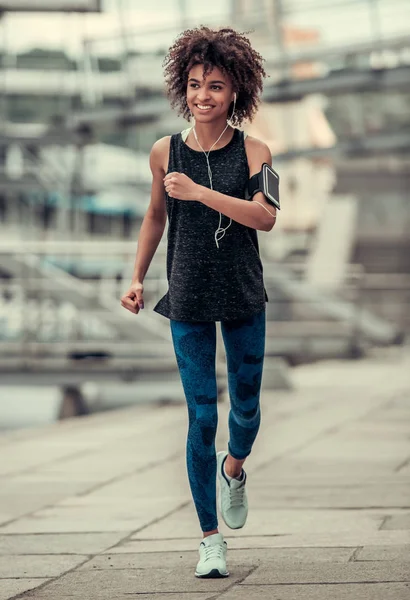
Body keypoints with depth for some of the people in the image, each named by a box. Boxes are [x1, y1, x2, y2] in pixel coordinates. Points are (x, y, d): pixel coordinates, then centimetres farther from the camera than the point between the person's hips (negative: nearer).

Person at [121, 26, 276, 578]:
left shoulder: (253, 151, -5)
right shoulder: (166, 153, 1)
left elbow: (266, 217, -20)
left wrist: (200, 192, -25)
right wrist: (138, 278, 14)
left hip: (243, 300, 0)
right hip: (188, 301, 0)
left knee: (245, 408, 11)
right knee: (201, 417, -5)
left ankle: (234, 468, 47)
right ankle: (211, 538, 3)